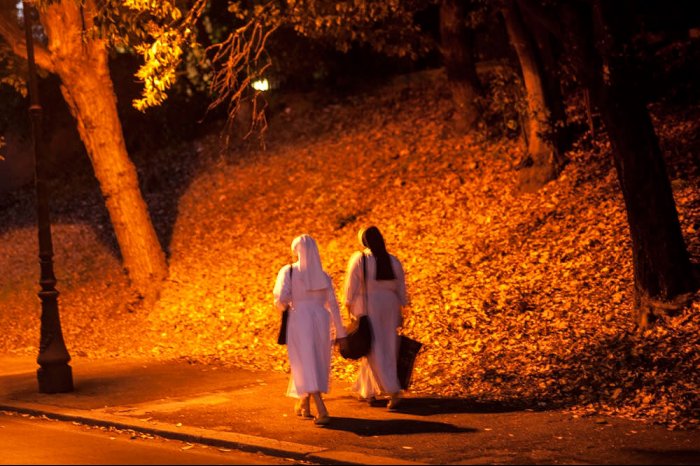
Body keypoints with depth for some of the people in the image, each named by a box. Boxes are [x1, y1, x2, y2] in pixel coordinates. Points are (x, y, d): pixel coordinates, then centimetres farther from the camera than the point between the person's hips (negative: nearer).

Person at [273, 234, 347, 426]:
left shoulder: (288, 271, -5)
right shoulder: (323, 276, 5)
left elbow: (281, 298, -13)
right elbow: (333, 305, 3)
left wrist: (282, 306, 11)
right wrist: (340, 333, 6)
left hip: (299, 322, -3)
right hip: (321, 322, 3)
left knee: (307, 368, -2)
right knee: (316, 363, 21)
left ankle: (322, 411, -17)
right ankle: (304, 405, 34)